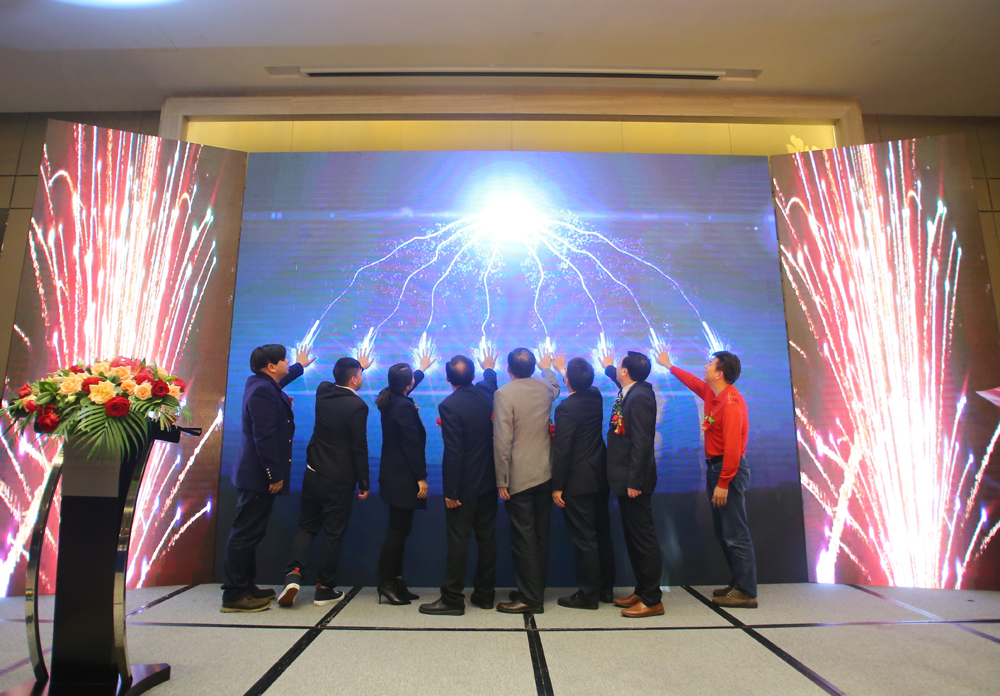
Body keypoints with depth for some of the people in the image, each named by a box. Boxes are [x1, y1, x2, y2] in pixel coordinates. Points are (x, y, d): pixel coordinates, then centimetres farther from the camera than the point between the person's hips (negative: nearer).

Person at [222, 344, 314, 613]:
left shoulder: (263, 384, 12)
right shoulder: (262, 390, -20)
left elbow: (282, 379, 38)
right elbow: (264, 437, -24)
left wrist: (300, 366, 55)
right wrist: (274, 475, -22)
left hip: (256, 476, 11)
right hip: (259, 477, -11)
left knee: (249, 533, 17)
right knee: (246, 533, -2)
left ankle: (245, 587, 28)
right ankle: (234, 595, 8)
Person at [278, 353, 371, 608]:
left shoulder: (323, 391, -2)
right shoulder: (357, 406, -19)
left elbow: (340, 383, 25)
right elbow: (359, 449, -15)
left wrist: (358, 365, 39)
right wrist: (363, 483, -5)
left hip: (313, 473, 6)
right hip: (340, 480, -5)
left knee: (306, 526, 18)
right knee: (333, 534, 8)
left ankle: (293, 573, 2)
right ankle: (325, 589, 19)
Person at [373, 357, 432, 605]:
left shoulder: (390, 401, 9)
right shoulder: (404, 407, -19)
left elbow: (408, 386, 33)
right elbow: (412, 445, -20)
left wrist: (422, 369, 48)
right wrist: (421, 478, -16)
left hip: (393, 476, 10)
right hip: (403, 479, -10)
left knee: (399, 529, 15)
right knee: (398, 531, -2)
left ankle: (395, 581, 23)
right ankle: (386, 583, 7)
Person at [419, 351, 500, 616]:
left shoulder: (449, 405, -19)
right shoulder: (485, 393, -1)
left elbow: (453, 452, -20)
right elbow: (490, 379, 26)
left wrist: (451, 491, -14)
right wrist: (488, 367, 48)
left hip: (464, 485, -6)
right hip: (488, 482, 7)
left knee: (458, 540, 4)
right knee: (487, 537, 14)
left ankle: (452, 599, 15)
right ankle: (485, 594, 27)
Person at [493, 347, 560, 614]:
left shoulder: (504, 394, -14)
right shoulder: (545, 388, 4)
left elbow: (502, 440, -18)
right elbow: (555, 386, 31)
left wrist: (502, 480, -12)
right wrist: (547, 368, 51)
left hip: (519, 477, -6)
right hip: (546, 474, 7)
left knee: (523, 538, 2)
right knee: (541, 536, 15)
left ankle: (530, 598, 11)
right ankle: (537, 590, 29)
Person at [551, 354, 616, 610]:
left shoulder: (566, 408, -20)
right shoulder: (596, 397, 1)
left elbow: (561, 450, -20)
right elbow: (582, 387, 27)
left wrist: (557, 486, -12)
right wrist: (562, 368, 40)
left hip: (577, 482, -8)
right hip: (600, 477, 8)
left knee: (584, 539, 2)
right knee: (602, 534, 16)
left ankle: (588, 594, 13)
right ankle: (606, 588, 29)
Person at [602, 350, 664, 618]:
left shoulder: (639, 397, -20)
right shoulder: (632, 391, 8)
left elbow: (642, 442, -24)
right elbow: (619, 380, 35)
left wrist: (634, 481, -23)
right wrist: (608, 367, 52)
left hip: (635, 480, -10)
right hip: (627, 478, 10)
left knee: (643, 538, 1)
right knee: (634, 537, 17)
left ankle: (652, 600, 13)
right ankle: (642, 590, 30)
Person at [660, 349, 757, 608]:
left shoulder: (732, 402, -19)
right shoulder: (710, 393, 9)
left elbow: (732, 446, -23)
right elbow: (693, 382, 31)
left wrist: (723, 483, -22)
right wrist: (669, 366, 41)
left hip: (729, 470, -10)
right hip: (715, 467, 10)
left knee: (735, 533, -4)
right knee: (723, 533, 15)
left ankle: (746, 593, 6)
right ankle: (738, 584, 26)